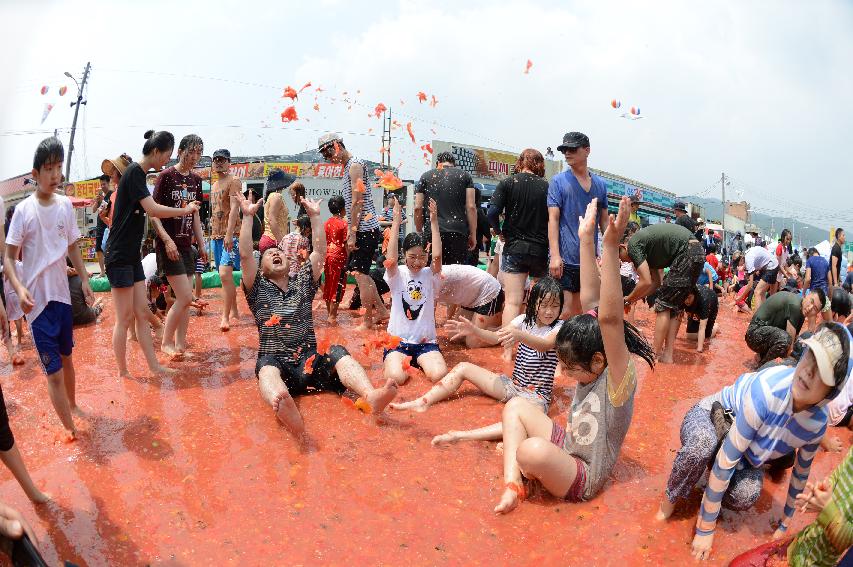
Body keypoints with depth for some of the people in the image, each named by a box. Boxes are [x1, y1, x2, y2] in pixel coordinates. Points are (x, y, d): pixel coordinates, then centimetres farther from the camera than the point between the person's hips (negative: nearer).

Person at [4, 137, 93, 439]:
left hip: (62, 295, 5)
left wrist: (85, 280, 7)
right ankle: (70, 428, 6)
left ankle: (72, 405, 42)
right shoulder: (24, 210, -11)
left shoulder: (65, 205, 2)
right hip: (37, 300, -4)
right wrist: (19, 289, -23)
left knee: (66, 357, 21)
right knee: (53, 371, -3)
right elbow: (9, 258, -9)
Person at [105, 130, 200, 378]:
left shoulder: (138, 173, 13)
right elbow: (153, 209, -24)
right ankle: (123, 373, 9)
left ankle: (154, 366, 15)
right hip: (119, 255, -9)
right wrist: (186, 210, -14)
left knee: (142, 313, 10)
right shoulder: (134, 172, -15)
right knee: (125, 318, -2)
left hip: (132, 255, 9)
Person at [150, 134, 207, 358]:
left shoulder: (196, 180, 11)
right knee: (185, 297, -10)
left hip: (186, 245, 7)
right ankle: (166, 342, 8)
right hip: (169, 245, -7)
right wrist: (167, 240, -20)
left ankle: (180, 345, 17)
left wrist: (201, 244, 14)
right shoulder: (166, 176, -9)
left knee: (186, 299, 8)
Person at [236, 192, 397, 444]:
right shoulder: (258, 289, 15)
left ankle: (371, 396, -56)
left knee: (337, 353, -28)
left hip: (309, 360, 3)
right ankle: (284, 410, -73)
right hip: (276, 362, -2)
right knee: (267, 367, -38)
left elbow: (320, 251, 13)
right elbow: (245, 255, 1)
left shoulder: (302, 284, 22)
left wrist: (315, 215, 11)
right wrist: (248, 215, 0)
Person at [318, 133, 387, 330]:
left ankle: (368, 322, 2)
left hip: (365, 228, -10)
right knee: (359, 271, 16)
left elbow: (357, 202, -18)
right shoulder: (349, 166, 19)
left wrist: (353, 234, -19)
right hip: (362, 229, 10)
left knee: (360, 273, -6)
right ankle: (381, 310, 23)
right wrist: (351, 232, 17)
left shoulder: (355, 165, -11)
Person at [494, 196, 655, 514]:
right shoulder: (594, 368, -3)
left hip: (582, 478, -9)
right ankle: (513, 484, -9)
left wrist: (611, 246, -48)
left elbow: (609, 318, -41)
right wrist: (586, 239, -10)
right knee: (516, 406, 3)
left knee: (534, 450, -36)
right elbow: (590, 303, -7)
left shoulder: (619, 377, -23)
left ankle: (520, 462, 1)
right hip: (566, 447, 9)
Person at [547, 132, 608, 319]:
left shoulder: (600, 184, 11)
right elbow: (553, 219, -6)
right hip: (566, 259, -4)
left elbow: (604, 221, 16)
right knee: (565, 312, -8)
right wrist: (555, 255, -15)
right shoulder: (558, 181, 0)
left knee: (582, 311, 12)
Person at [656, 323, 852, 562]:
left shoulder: (817, 423, -20)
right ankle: (670, 498, -12)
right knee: (701, 447, -40)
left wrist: (785, 524, 14)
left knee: (747, 496, -26)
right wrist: (705, 528, -30)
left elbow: (801, 472, 2)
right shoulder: (768, 388, -39)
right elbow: (726, 458, -36)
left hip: (747, 453, 5)